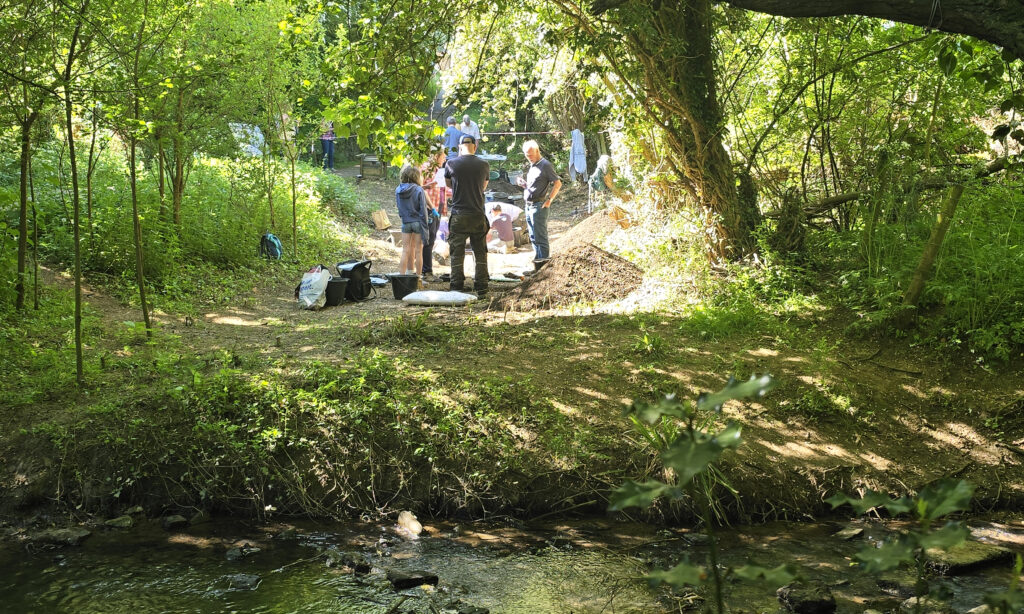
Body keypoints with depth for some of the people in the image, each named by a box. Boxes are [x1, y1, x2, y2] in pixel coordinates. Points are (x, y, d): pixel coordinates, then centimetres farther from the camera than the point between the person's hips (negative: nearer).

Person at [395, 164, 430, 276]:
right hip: (417, 222, -3)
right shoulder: (419, 190, -12)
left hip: (405, 223, 3)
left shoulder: (398, 190, 1)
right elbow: (423, 210, -11)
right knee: (418, 251, 5)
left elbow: (399, 207, 8)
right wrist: (425, 229, -8)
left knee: (406, 250, 8)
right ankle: (417, 276, 11)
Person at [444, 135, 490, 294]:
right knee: (480, 253, 10)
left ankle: (457, 287, 4)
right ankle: (481, 287, 12)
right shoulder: (484, 165, 1)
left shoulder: (451, 164, -4)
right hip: (478, 214, 2)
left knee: (457, 253, 4)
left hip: (458, 214, -2)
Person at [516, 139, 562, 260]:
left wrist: (549, 200, -17)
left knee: (540, 237, -8)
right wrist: (523, 184, 6)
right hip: (529, 205, 9)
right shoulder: (532, 166, 18)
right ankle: (537, 258, 21)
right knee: (533, 237, 13)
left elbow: (558, 183, -13)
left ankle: (544, 259, -4)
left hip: (539, 206, -9)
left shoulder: (545, 165, -9)